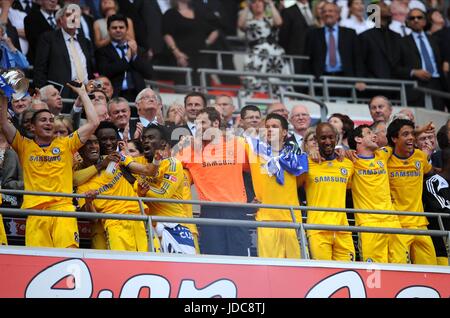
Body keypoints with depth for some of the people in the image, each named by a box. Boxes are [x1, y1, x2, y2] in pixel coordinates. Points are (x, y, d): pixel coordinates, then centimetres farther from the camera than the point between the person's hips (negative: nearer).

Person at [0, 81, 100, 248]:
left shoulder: (66, 145, 20)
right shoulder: (25, 146, 19)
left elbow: (93, 123, 16)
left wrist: (82, 93, 19)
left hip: (63, 207, 0)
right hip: (35, 210, 0)